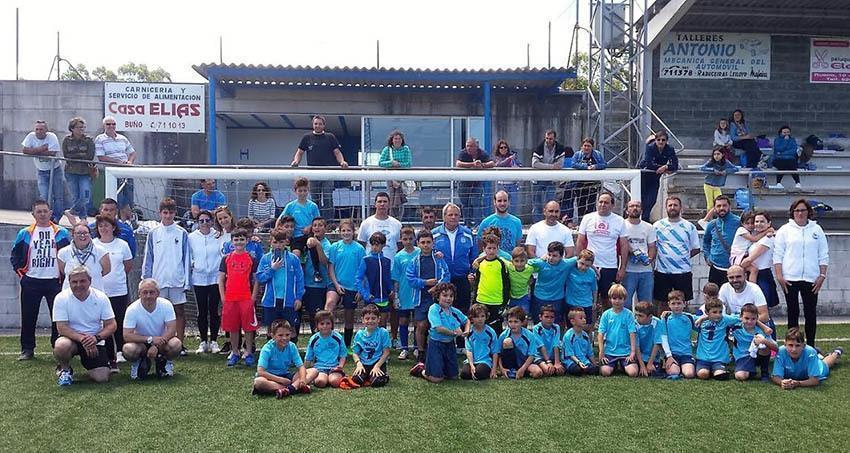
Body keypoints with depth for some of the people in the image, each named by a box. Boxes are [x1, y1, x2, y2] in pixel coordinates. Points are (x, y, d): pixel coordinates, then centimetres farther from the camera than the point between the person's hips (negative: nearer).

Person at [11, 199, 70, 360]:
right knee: (28, 317, 5)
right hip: (31, 282, 1)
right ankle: (27, 350, 16)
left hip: (55, 281, -1)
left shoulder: (61, 233, 3)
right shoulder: (25, 233, 6)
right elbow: (15, 255, 14)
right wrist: (21, 273, 5)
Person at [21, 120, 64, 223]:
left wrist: (34, 152, -19)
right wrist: (41, 149, -23)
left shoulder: (52, 137, -16)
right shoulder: (31, 136, -7)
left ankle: (56, 218, 16)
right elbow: (24, 150, -17)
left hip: (55, 169, -2)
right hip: (41, 171, 2)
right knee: (44, 197, -5)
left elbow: (52, 153, -27)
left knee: (59, 196, 3)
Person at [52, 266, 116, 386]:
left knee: (102, 378, -13)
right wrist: (82, 338, -29)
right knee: (61, 346, -37)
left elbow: (111, 325, -6)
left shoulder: (101, 297, -6)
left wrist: (96, 338, -24)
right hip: (71, 338, -1)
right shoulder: (61, 298, -10)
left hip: (95, 341, 1)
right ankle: (65, 370, -3)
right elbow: (61, 327, -15)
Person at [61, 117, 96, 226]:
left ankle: (71, 211, 7)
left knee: (85, 196, -12)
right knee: (75, 197, 2)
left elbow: (90, 156, -8)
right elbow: (66, 156, -3)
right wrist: (81, 155, -7)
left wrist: (74, 156, -6)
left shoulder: (89, 140, 2)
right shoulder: (66, 140, 6)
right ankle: (83, 217, 11)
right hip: (71, 172, 1)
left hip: (85, 172, -1)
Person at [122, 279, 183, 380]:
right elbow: (127, 335, -22)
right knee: (128, 349, -32)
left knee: (175, 344, -32)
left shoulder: (166, 305, -16)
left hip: (162, 340, 0)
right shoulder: (132, 309, -17)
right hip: (141, 342, 0)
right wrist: (150, 339, -33)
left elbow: (172, 329, -20)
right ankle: (139, 363, 5)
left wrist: (156, 346, -34)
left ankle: (164, 362, 3)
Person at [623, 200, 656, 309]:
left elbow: (652, 247, 11)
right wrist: (632, 251, -17)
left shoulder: (648, 227, 14)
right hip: (628, 270, -4)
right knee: (625, 303, -2)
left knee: (647, 304, 8)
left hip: (646, 271, 4)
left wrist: (650, 258, -9)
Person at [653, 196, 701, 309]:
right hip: (662, 271, 0)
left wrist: (683, 257, -2)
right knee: (661, 303, 7)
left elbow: (696, 249, 8)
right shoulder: (657, 226, 3)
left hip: (683, 272, 0)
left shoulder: (689, 227, 4)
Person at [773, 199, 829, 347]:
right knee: (793, 313, 6)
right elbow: (777, 255, 2)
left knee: (811, 313, 4)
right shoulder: (784, 230, 4)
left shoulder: (817, 230, 9)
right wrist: (779, 276, -6)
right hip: (790, 279, -1)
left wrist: (822, 276, 0)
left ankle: (810, 345, 14)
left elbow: (824, 255, 8)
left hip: (811, 279, 1)